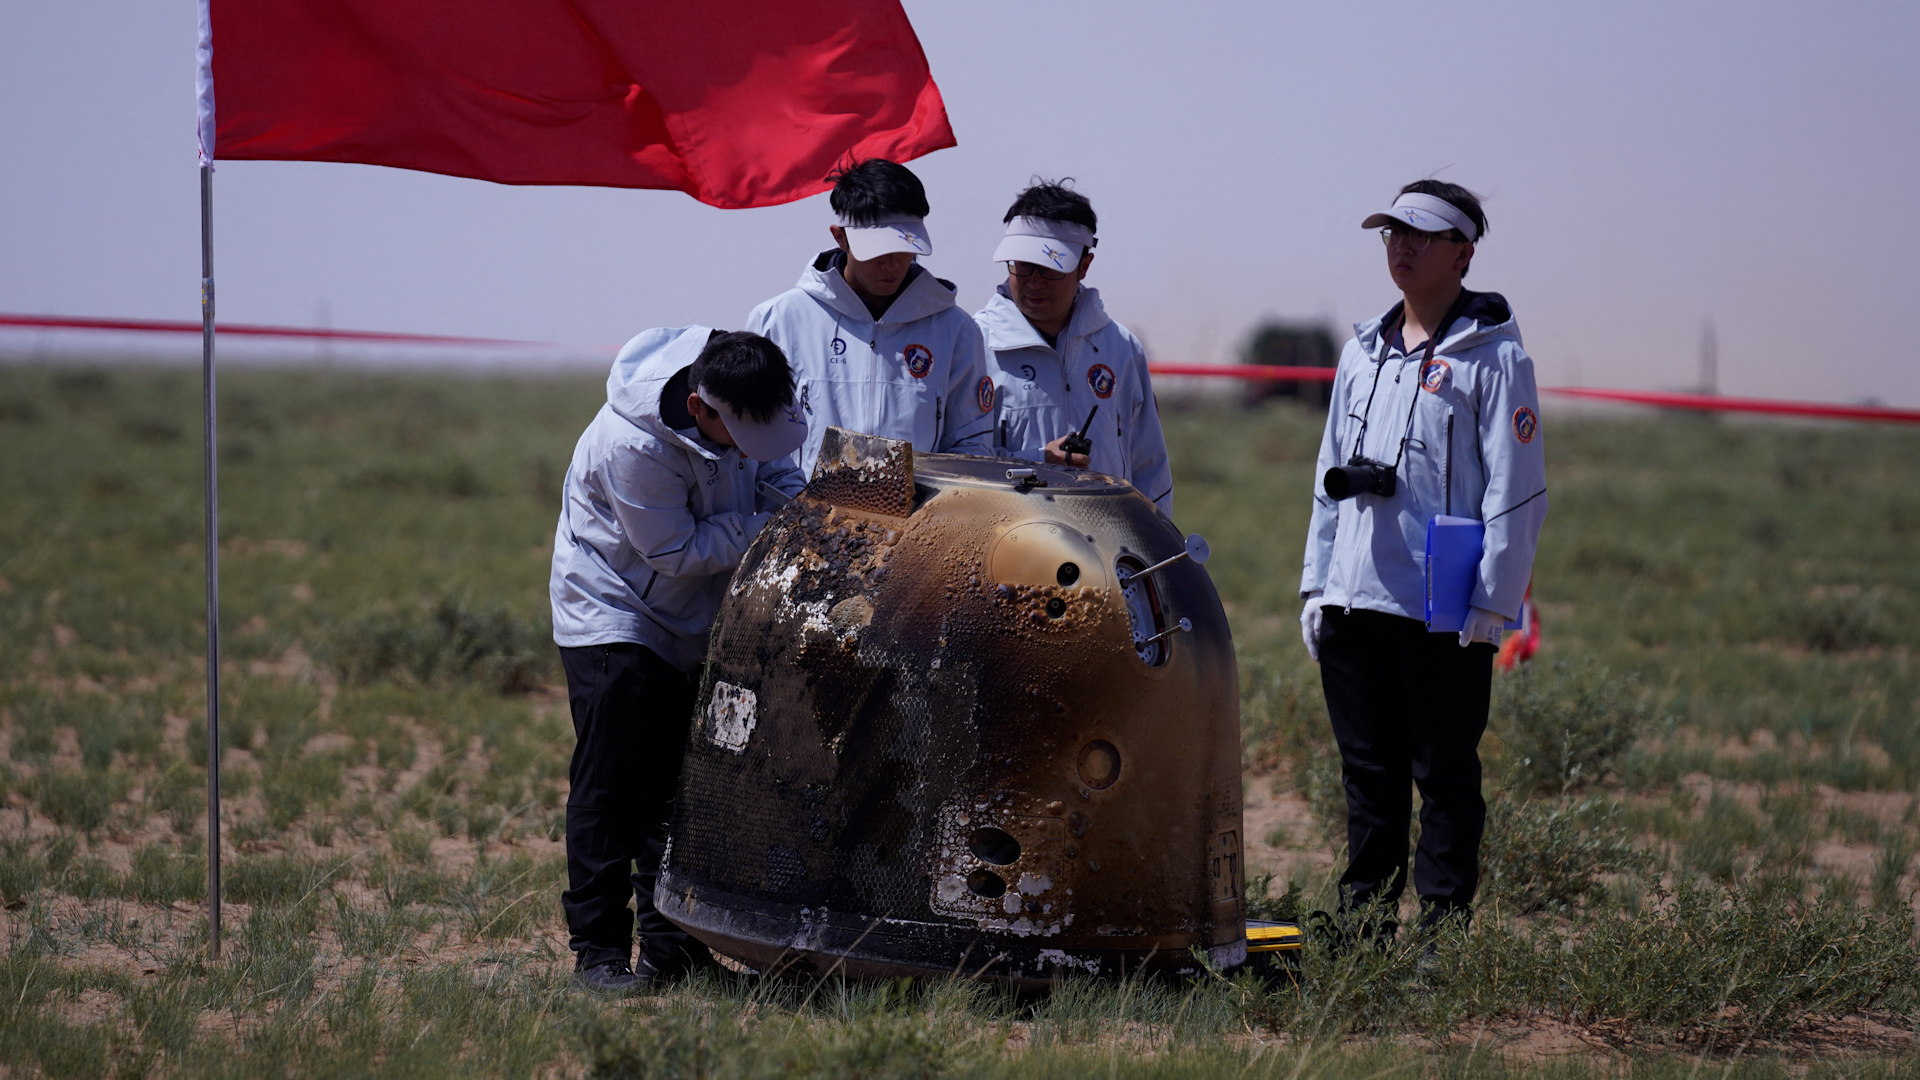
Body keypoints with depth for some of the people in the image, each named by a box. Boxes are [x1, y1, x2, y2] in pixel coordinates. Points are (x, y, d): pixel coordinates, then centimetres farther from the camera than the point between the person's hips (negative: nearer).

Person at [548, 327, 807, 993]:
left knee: (682, 786, 7)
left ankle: (672, 945, 13)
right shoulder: (630, 447, -33)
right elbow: (677, 553, -23)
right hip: (612, 611, -6)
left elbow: (773, 464, 5)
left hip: (691, 623, 6)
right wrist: (770, 528, -24)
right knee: (612, 785, -10)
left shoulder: (748, 398, -14)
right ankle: (598, 949, -6)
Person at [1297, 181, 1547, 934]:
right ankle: (1363, 922, 18)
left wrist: (1490, 603, -14)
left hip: (1445, 612, -6)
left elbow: (1516, 489, -8)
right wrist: (1317, 582, 14)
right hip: (1354, 602, 6)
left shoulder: (1494, 357, -5)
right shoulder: (1364, 351, 15)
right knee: (1368, 773, 11)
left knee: (1445, 778, 0)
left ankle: (1445, 926, 4)